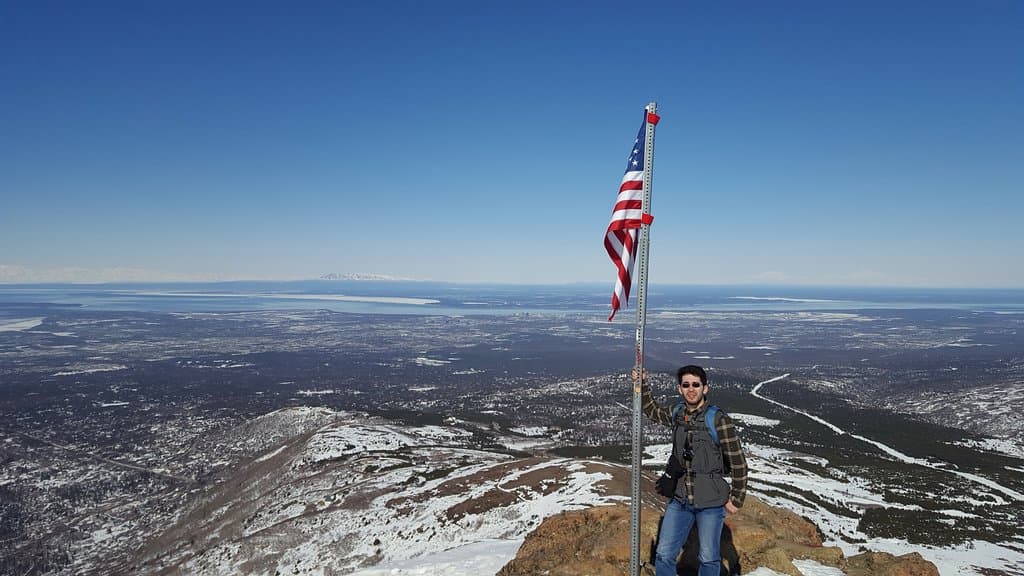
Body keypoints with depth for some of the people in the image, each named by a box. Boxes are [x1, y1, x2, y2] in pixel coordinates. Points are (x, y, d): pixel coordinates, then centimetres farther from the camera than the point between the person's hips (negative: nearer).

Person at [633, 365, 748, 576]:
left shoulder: (719, 420, -15)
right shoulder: (676, 414, 2)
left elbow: (738, 463, -10)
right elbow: (651, 409, 23)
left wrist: (736, 499, -5)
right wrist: (642, 385, 9)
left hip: (711, 502, -5)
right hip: (680, 499, 5)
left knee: (709, 558, 11)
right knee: (664, 555, 8)